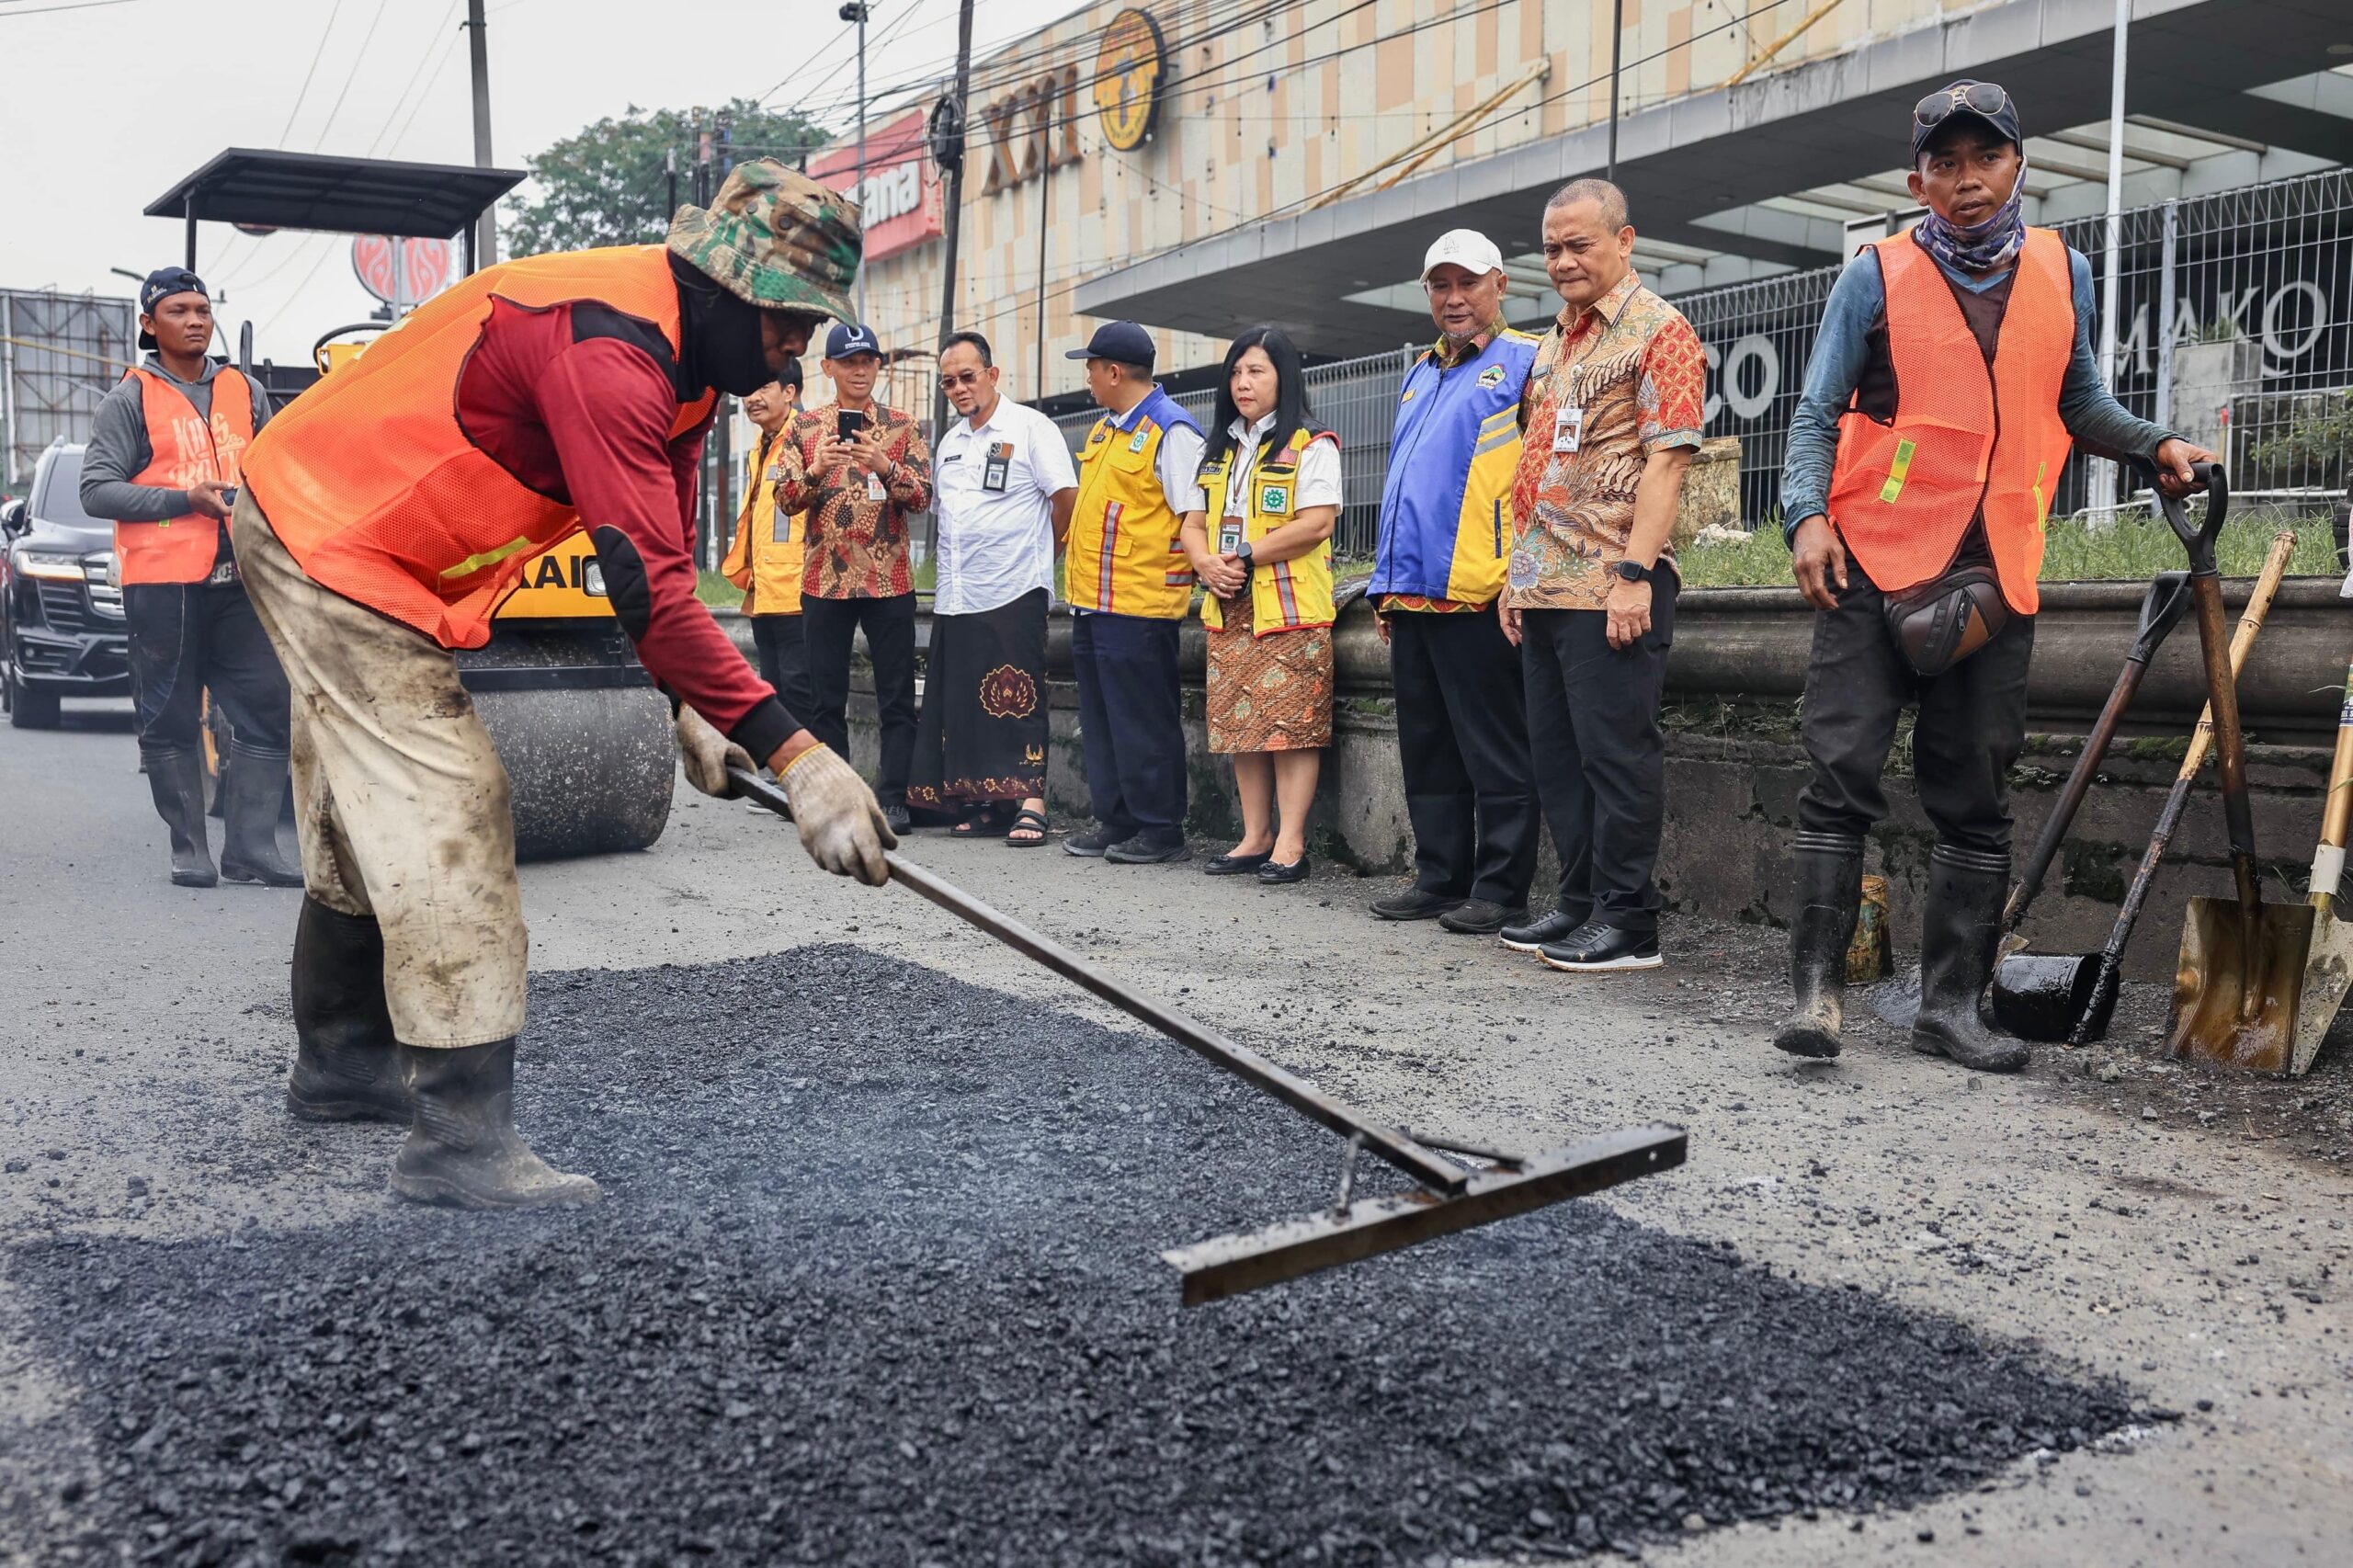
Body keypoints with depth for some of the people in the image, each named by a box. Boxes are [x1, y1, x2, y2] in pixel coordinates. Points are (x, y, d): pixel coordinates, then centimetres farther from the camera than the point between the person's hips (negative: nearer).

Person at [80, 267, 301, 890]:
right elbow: (97, 490, -4)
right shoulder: (130, 399, 3)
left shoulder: (246, 392, 16)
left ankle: (251, 848, 5)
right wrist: (185, 499, -14)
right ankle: (189, 851, 9)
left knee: (266, 711, -1)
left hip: (240, 581, 4)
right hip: (162, 582, -4)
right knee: (171, 721, 1)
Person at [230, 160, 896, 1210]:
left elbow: (662, 552, 10)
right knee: (441, 819, -14)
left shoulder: (677, 349, 3)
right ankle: (459, 1138, -10)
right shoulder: (607, 351, -30)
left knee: (368, 821, 19)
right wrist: (794, 754, -40)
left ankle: (341, 1064, 36)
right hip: (338, 546, -11)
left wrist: (687, 705, 1)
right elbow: (646, 583, -38)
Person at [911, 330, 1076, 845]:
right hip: (956, 595, 7)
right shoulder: (949, 442, 18)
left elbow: (1066, 497, -5)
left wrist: (1039, 552, 3)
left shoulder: (1030, 428, -3)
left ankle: (1029, 804, -7)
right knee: (962, 701, 6)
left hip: (1012, 591, -7)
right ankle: (981, 804, 14)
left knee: (1016, 702, -9)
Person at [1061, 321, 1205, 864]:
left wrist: (1175, 577, -12)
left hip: (1138, 606, -9)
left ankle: (1161, 830, 5)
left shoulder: (1171, 431, -12)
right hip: (1091, 602, 9)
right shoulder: (1102, 429, 17)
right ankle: (1114, 823, 21)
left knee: (1144, 723, -4)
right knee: (1100, 719, 13)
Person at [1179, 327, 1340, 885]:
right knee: (1240, 723, 6)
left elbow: (1316, 524, -13)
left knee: (1291, 724, -8)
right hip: (1228, 609, 7)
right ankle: (1255, 837, 13)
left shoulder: (1311, 446, -1)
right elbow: (1193, 524, 16)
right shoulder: (1218, 451, 20)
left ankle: (1290, 844, -7)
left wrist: (1245, 557, -14)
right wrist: (1207, 563, -6)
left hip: (1291, 609, -7)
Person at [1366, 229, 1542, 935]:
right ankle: (1440, 878, 20)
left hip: (1478, 595, -8)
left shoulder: (1524, 362, -1)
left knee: (1494, 752, -3)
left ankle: (1501, 891, 2)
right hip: (1413, 596, 8)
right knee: (1427, 752, 12)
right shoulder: (1420, 375, 23)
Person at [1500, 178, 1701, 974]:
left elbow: (1666, 460, -14)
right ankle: (1581, 903, 21)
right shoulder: (1554, 342, 20)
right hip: (1546, 584, 9)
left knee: (1617, 752, -5)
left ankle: (1629, 922, 2)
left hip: (1612, 586, -9)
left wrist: (1634, 572, -21)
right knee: (1558, 754, 12)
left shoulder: (1658, 329, -5)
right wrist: (1517, 570, 18)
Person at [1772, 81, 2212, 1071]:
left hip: (1996, 575, 4)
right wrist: (1808, 517, -14)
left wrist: (2154, 445, 9)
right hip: (1876, 562, -3)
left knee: (1975, 797, 5)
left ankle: (1950, 1002, 13)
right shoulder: (1877, 276, 2)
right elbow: (1817, 415, 0)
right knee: (1842, 774, -8)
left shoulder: (2064, 275, 12)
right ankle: (1816, 988, -4)